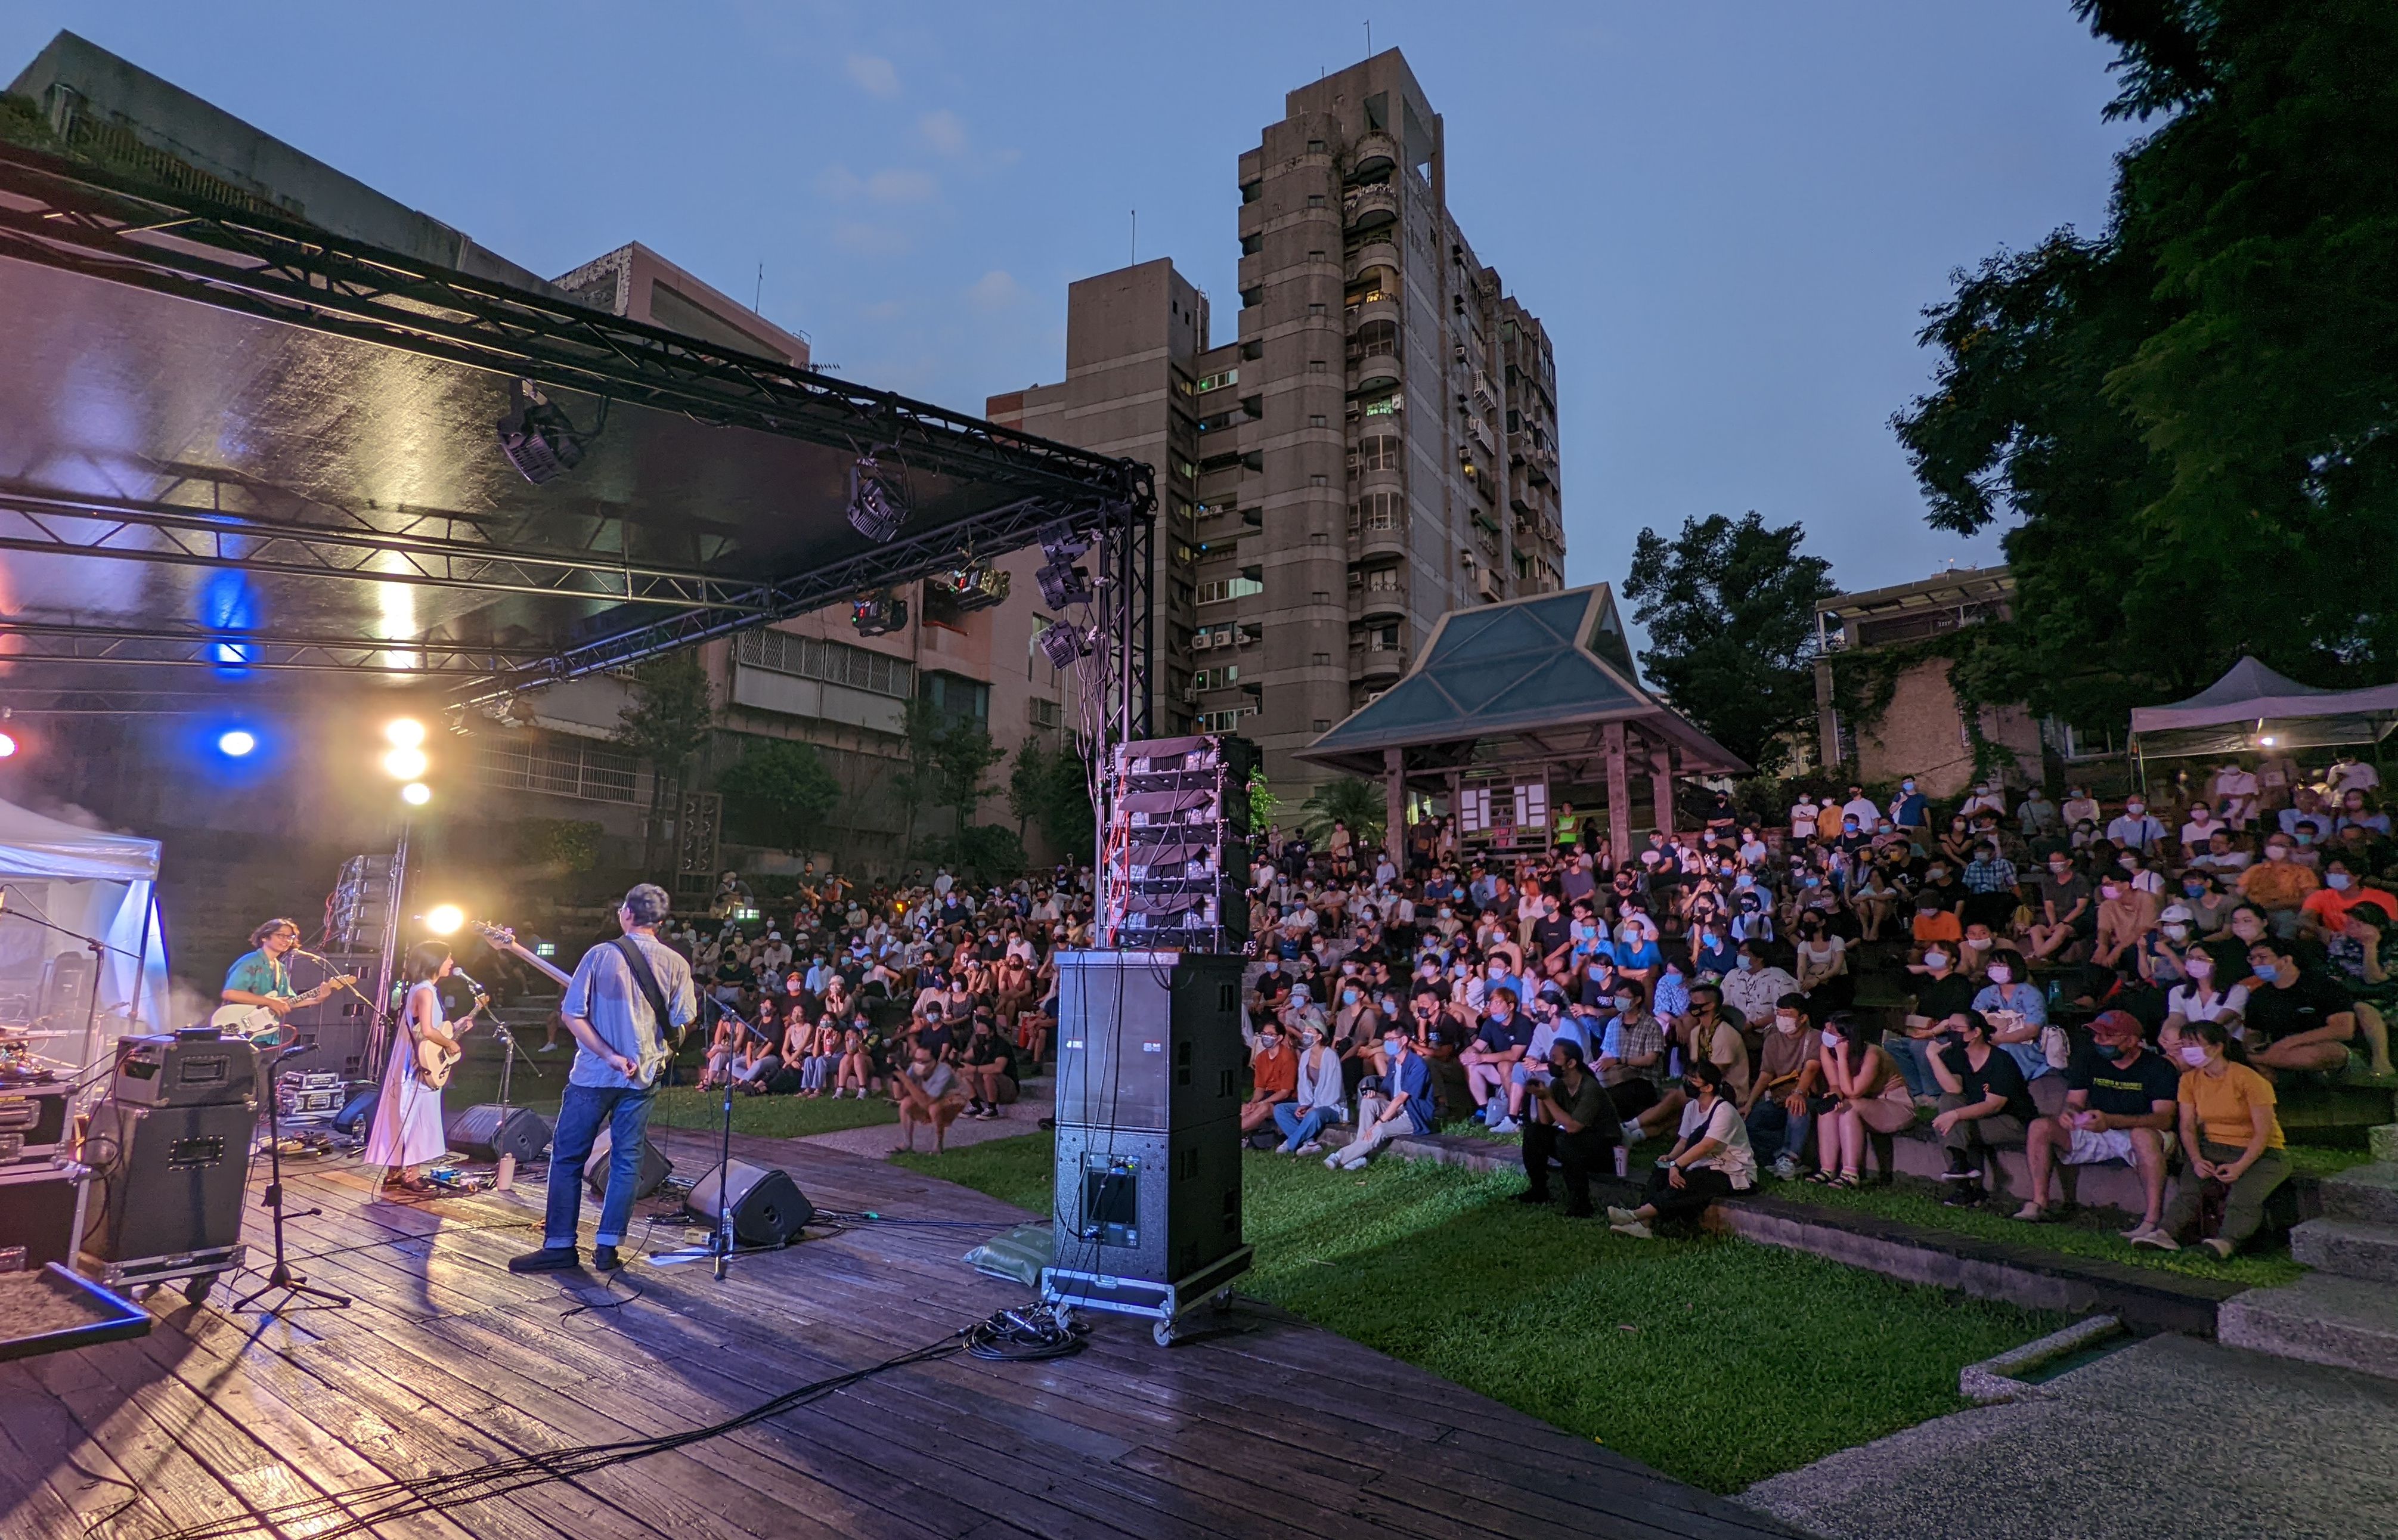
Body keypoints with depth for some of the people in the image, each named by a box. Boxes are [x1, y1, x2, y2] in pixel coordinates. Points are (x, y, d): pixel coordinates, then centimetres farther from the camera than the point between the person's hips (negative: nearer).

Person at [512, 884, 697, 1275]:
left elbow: (572, 1013, -11)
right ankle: (607, 1247, 11)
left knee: (567, 1156, 9)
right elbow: (681, 1022, 2)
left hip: (593, 1075, -2)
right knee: (626, 1161, 10)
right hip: (643, 1076, 2)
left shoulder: (601, 955, -8)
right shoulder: (676, 964, -3)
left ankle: (560, 1246, 11)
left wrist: (609, 1055, -10)